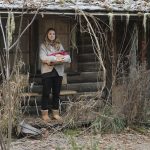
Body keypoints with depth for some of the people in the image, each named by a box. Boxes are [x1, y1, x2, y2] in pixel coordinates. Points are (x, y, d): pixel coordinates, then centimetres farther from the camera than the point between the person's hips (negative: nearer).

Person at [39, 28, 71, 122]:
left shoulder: (59, 45, 13)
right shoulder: (43, 46, 2)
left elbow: (67, 57, 4)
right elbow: (43, 58, -14)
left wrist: (60, 59, -16)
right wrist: (55, 58, -17)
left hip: (58, 71, 4)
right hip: (47, 71, -4)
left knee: (56, 93, 7)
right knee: (46, 93, -2)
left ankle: (56, 113, 15)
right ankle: (45, 114, 3)